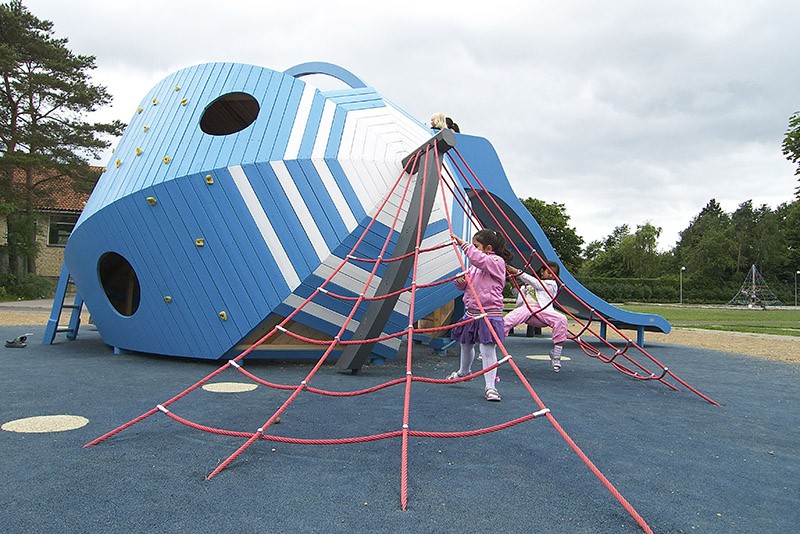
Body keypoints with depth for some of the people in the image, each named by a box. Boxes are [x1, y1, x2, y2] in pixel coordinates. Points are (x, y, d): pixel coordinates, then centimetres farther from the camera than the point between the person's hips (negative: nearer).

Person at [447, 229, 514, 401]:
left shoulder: (497, 262, -11)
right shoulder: (475, 265, 16)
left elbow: (480, 259, -31)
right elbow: (465, 285, 20)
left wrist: (463, 244, -28)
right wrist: (460, 281, -4)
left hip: (489, 314, -9)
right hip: (471, 313, 9)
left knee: (488, 349, -12)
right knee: (466, 345, 23)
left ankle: (490, 387, -4)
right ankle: (463, 372, 47)